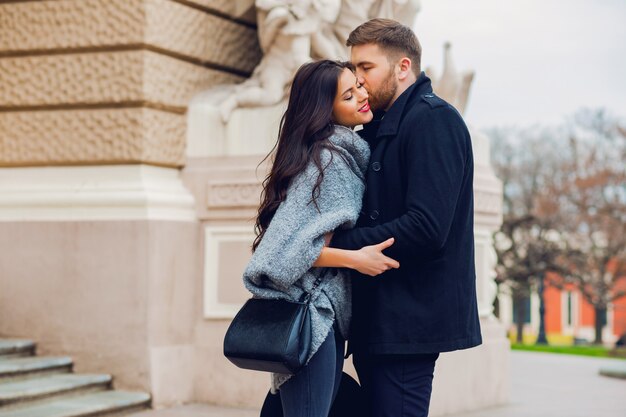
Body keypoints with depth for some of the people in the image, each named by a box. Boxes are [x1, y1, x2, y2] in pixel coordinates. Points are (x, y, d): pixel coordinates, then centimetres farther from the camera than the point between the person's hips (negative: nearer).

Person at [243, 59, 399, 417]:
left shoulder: (348, 153, 13)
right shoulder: (329, 158, -15)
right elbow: (292, 243, -21)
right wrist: (356, 258, -20)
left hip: (330, 312, 9)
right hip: (310, 311, -9)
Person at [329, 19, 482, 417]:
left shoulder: (433, 119, -11)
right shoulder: (382, 127, 18)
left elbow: (427, 228, -22)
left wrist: (333, 243, -16)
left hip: (408, 319, -9)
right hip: (381, 318, 9)